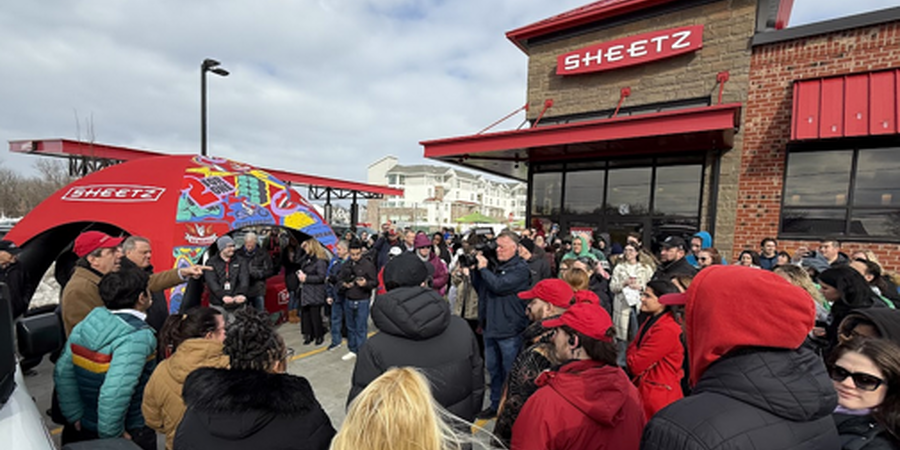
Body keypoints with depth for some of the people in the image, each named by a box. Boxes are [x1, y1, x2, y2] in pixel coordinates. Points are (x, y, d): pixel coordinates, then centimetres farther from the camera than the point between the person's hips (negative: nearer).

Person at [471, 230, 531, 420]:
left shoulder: (520, 268, -11)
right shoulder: (496, 265, 10)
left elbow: (499, 286, -24)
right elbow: (481, 289, 13)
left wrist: (483, 268, -13)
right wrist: (476, 270, 1)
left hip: (509, 330, -7)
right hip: (491, 327, 7)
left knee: (510, 371, 7)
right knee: (493, 369, 18)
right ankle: (495, 405, 35)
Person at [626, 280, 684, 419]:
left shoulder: (666, 330, -24)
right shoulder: (651, 320, 6)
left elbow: (635, 365, -22)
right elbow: (632, 349, 8)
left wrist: (632, 355, -3)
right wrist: (635, 354, -12)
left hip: (657, 396, -8)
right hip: (646, 390, 8)